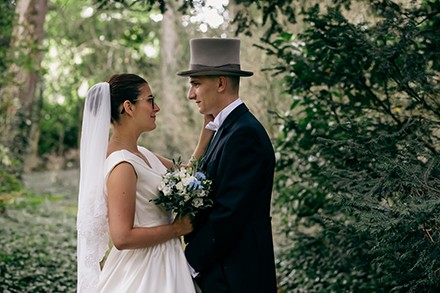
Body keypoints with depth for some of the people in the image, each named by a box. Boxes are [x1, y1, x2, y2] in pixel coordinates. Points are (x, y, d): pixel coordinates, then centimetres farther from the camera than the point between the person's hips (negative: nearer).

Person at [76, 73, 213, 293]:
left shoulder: (141, 155, 6)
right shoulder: (122, 165, -21)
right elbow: (122, 237, -25)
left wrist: (209, 126, 8)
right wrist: (176, 229, -16)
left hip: (161, 265, 9)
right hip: (144, 273, -9)